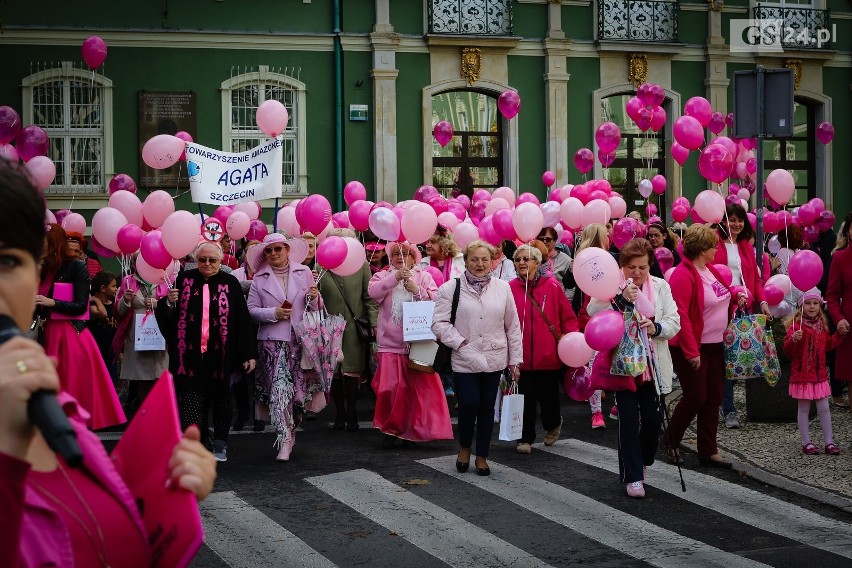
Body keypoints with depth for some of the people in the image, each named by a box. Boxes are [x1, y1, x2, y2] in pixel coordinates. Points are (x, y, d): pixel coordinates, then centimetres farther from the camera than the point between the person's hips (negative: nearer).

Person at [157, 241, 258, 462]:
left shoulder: (230, 283, 0)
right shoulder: (184, 280, 4)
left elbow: (243, 319, 0)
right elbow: (167, 317, 10)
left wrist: (249, 354, -4)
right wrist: (169, 303, -14)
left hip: (220, 356, 0)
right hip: (191, 355, 0)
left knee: (221, 398, 12)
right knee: (191, 400, -4)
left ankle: (220, 444, 25)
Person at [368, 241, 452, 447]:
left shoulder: (423, 276, 9)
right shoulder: (383, 276, 10)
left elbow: (436, 299, -4)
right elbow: (373, 292, -10)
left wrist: (417, 290, -18)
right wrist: (395, 278, -20)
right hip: (390, 343, 0)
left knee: (418, 388, -1)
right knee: (390, 387, -3)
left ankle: (411, 429, 12)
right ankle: (390, 429, 11)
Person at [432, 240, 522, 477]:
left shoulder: (502, 288, 5)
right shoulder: (451, 288, -3)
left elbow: (513, 326, 8)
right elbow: (439, 323, -5)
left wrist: (515, 359, 8)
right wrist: (460, 342, -14)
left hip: (494, 358, 3)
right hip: (464, 360, -3)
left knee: (487, 406, 9)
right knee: (469, 404, -8)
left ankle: (482, 456, 22)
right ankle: (464, 447, 19)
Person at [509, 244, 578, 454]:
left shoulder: (552, 286, -5)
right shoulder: (511, 288, -2)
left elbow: (568, 318, 0)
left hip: (549, 356, 0)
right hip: (523, 356, 0)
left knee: (548, 396, 10)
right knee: (525, 398, 4)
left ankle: (553, 424, 41)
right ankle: (525, 439, 19)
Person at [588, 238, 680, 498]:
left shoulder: (661, 287, 3)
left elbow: (674, 323, 1)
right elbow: (593, 311, -19)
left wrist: (656, 327, -19)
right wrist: (620, 298, -32)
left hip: (653, 365, 3)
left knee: (653, 419, 6)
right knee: (629, 420, -3)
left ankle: (642, 461, 33)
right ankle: (633, 476, 6)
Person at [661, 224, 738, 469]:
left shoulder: (711, 269, 9)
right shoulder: (683, 275, -19)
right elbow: (681, 315, -23)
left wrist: (734, 298, 5)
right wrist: (691, 352, -24)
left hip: (715, 345, 9)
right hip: (693, 348, -9)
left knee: (713, 398, 10)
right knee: (695, 398, -3)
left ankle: (708, 451, 18)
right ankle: (669, 440, 19)